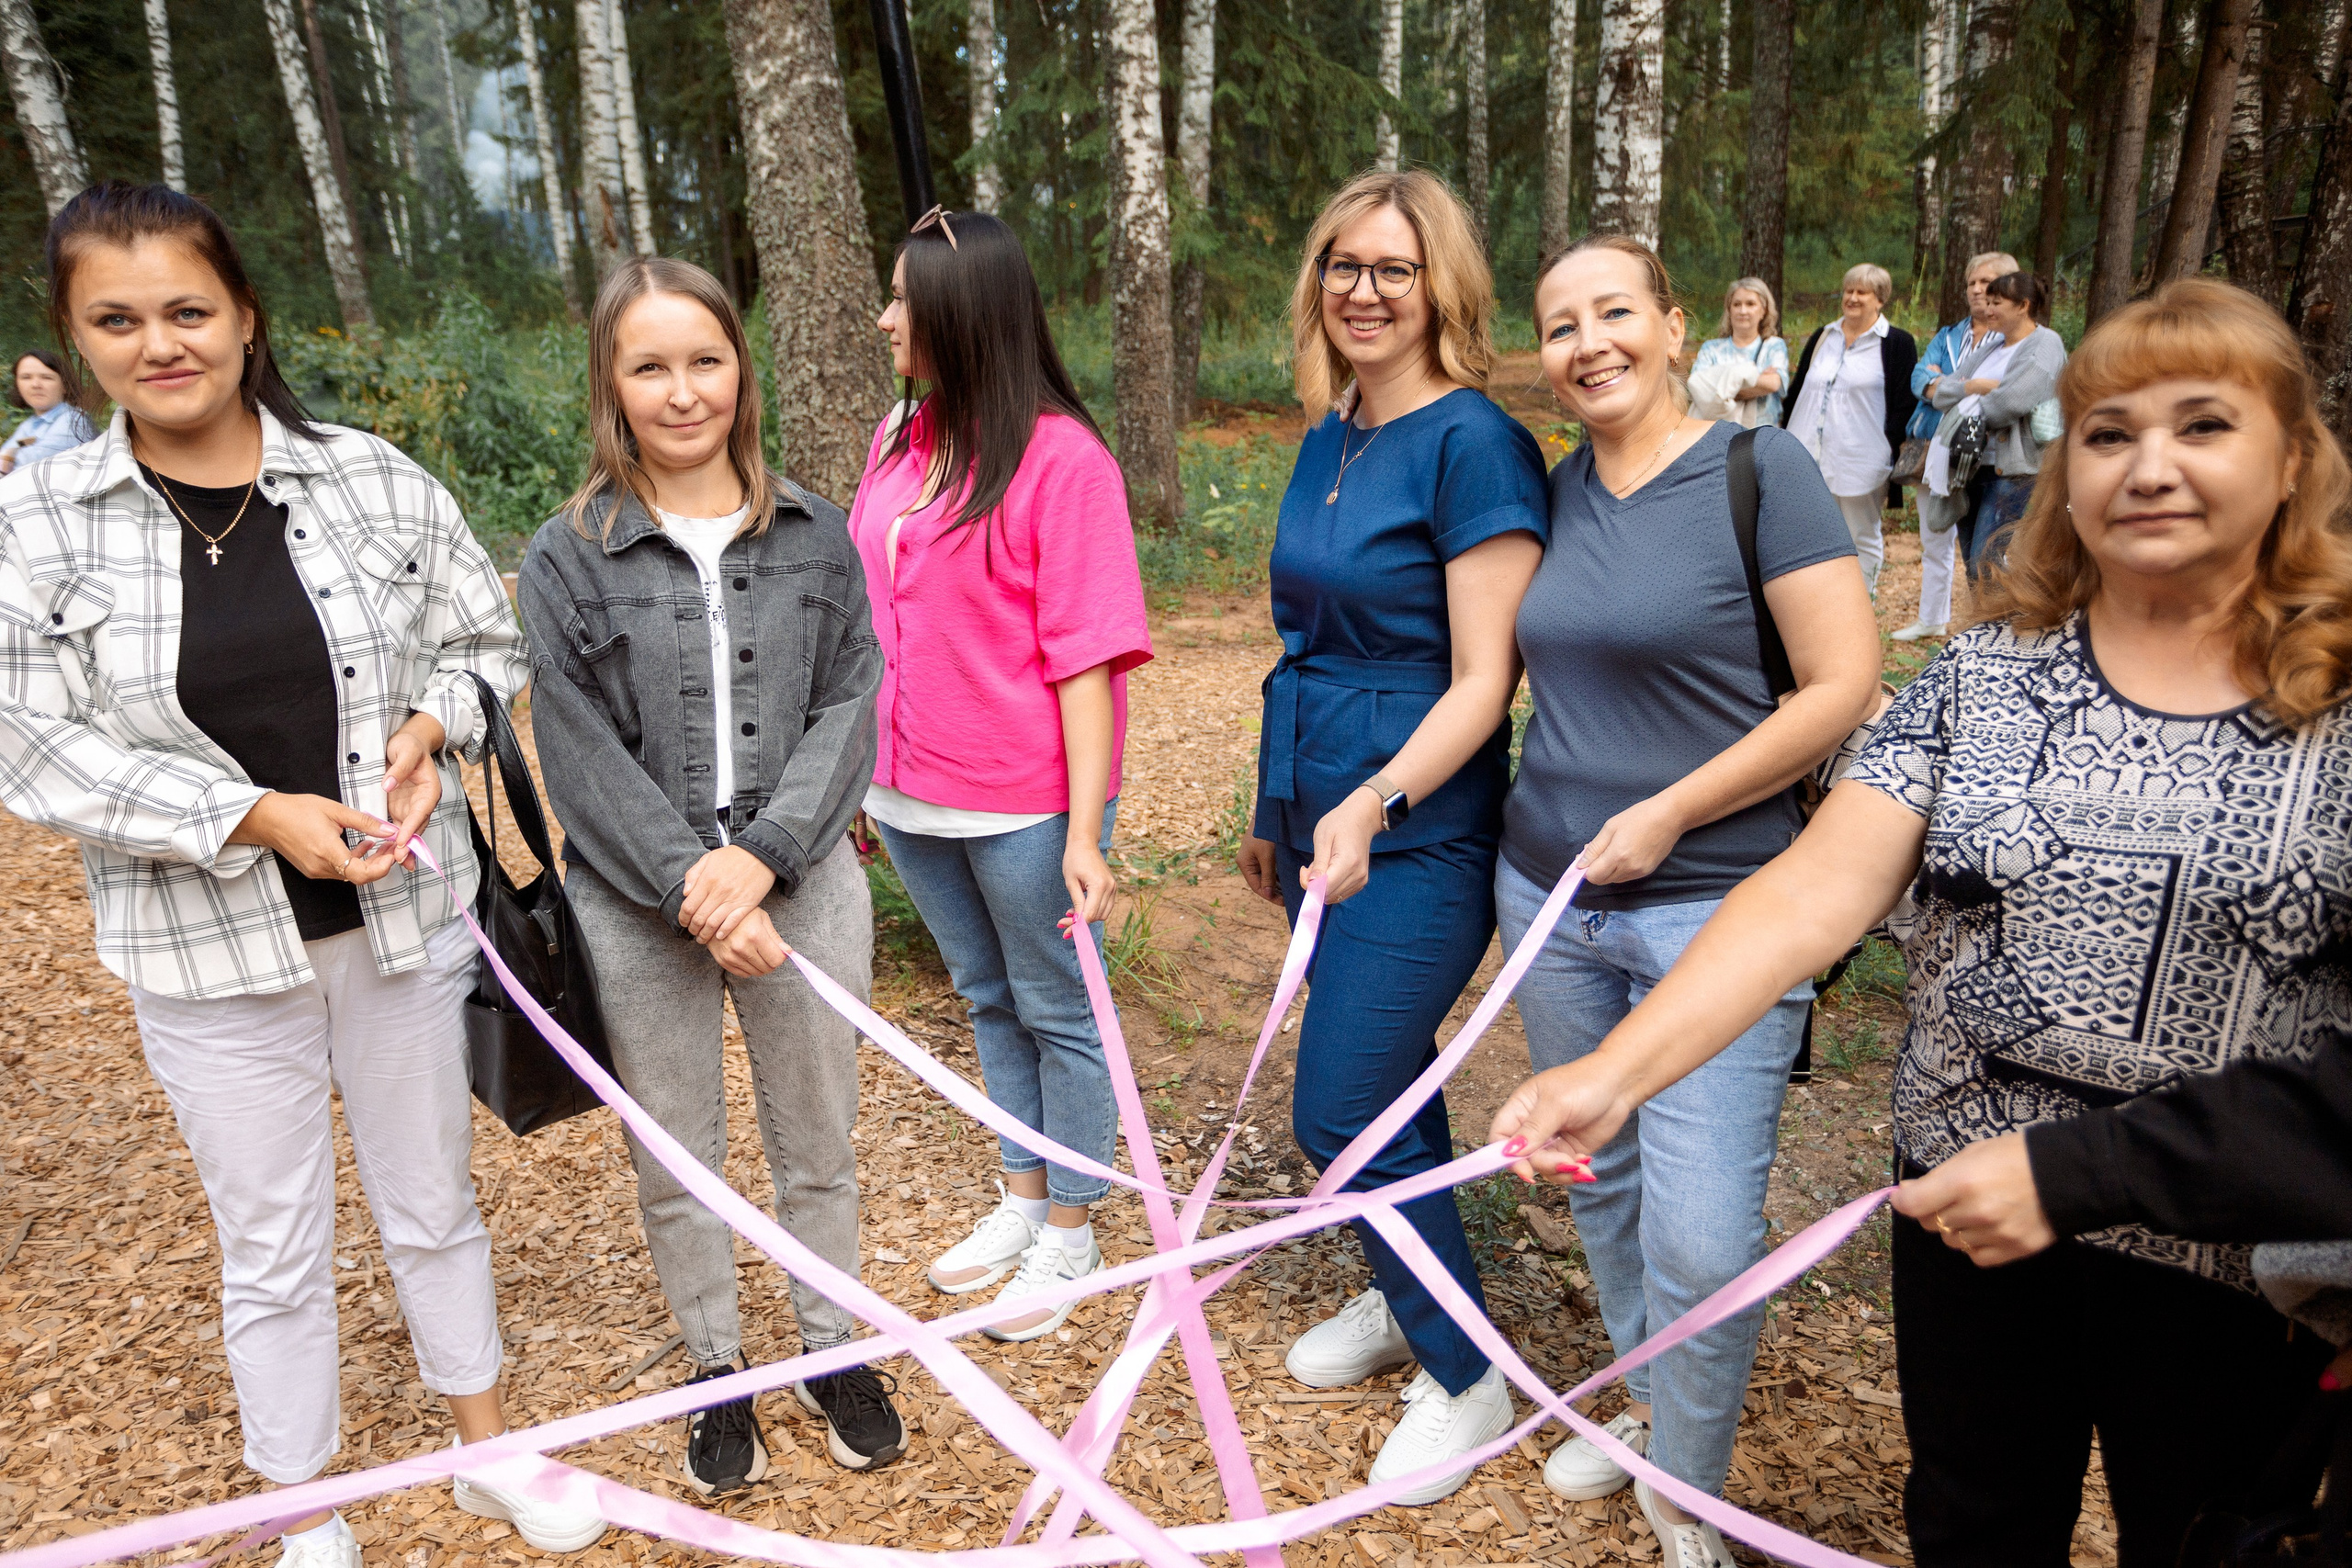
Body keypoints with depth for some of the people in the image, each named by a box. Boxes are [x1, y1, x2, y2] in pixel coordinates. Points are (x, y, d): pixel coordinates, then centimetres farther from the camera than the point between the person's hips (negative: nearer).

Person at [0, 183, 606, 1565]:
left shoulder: (373, 480, -5)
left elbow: (489, 640, 4)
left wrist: (431, 725, -17)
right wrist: (257, 816, -21)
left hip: (404, 917, 1)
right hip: (208, 947, -1)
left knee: (435, 1203, 19)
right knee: (271, 1251, 15)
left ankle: (491, 1447, 42)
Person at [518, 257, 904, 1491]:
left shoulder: (813, 536, 2)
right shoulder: (567, 557, -4)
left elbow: (846, 705, -3)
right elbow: (580, 752, -8)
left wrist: (763, 855, -16)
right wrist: (693, 885, -16)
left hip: (802, 885, 1)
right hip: (639, 911, -1)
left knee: (819, 1144, 15)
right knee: (675, 1164, 14)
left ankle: (834, 1351, 37)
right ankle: (717, 1371, 37)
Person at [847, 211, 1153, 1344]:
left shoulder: (1060, 458, -15)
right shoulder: (899, 438, 5)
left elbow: (1085, 656, -17)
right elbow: (875, 617, 11)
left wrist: (1085, 833, -20)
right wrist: (857, 770, 11)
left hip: (1026, 803, -7)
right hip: (910, 794, 7)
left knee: (1059, 1012, 11)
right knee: (987, 1000, 21)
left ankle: (1069, 1232, 30)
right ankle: (1022, 1200, 40)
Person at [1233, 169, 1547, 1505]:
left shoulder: (1474, 443, -14)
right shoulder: (1329, 439, 10)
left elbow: (1482, 681, -18)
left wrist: (1372, 807, -29)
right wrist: (1277, 811, 20)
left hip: (1417, 834, -7)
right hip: (1324, 817, 7)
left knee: (1344, 1112, -3)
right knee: (1385, 1083, 19)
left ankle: (1467, 1376, 19)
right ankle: (1407, 1301, 40)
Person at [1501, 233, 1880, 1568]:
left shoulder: (1759, 467, -8)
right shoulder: (1556, 491, 7)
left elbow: (1848, 689, -12)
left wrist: (1668, 814, -14)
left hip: (1717, 904, -5)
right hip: (1553, 898, 6)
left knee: (1702, 1241, -5)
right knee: (1602, 1183, 18)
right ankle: (1650, 1407, 43)